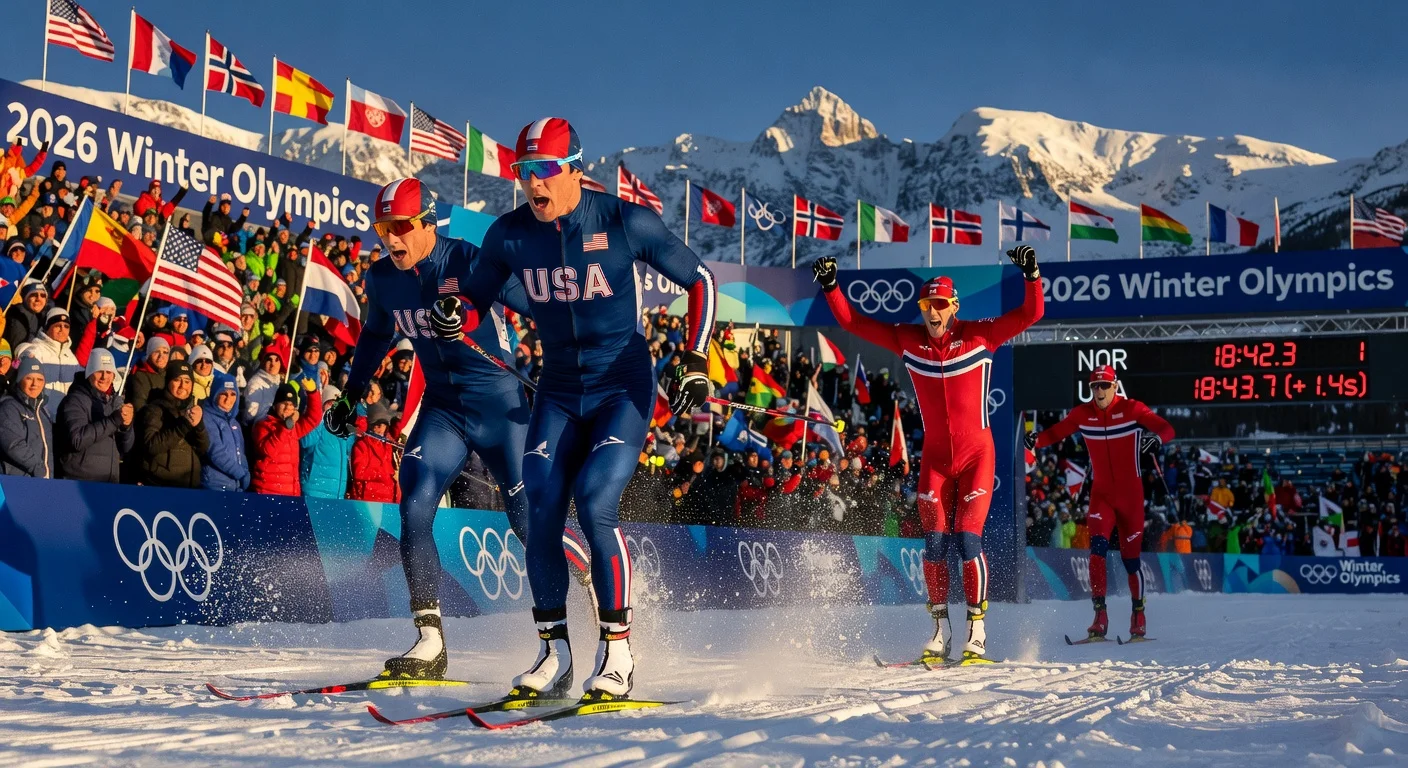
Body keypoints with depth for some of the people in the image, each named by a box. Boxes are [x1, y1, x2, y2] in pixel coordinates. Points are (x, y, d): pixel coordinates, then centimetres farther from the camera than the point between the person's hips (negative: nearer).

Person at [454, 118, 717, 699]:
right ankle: (554, 652, 7)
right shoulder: (509, 235, -4)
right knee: (541, 514, -9)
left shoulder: (625, 223, -14)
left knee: (595, 505, -20)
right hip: (558, 391, 4)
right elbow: (475, 304, 8)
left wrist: (695, 361, -11)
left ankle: (617, 651, -7)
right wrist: (452, 317, -16)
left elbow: (700, 281, -3)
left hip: (623, 388, -4)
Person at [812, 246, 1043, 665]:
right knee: (935, 543, -3)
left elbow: (1031, 314, -13)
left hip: (977, 455, -3)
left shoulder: (980, 336, -8)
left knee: (968, 539, -10)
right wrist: (830, 285, -7)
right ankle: (940, 631, 8)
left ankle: (977, 633, -2)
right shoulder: (907, 340, -2)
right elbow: (852, 322, 3)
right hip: (935, 457, 3)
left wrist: (1031, 275, -28)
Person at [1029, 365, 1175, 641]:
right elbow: (1057, 432, 1)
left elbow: (1166, 428, -16)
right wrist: (1037, 440, -22)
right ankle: (1100, 615, -18)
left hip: (1131, 494, -1)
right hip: (1101, 494, 1)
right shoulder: (1082, 414, -1)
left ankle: (1138, 613, 28)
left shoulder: (1132, 409, -9)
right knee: (1098, 546, -20)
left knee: (1130, 557, 5)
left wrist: (1157, 438, -40)